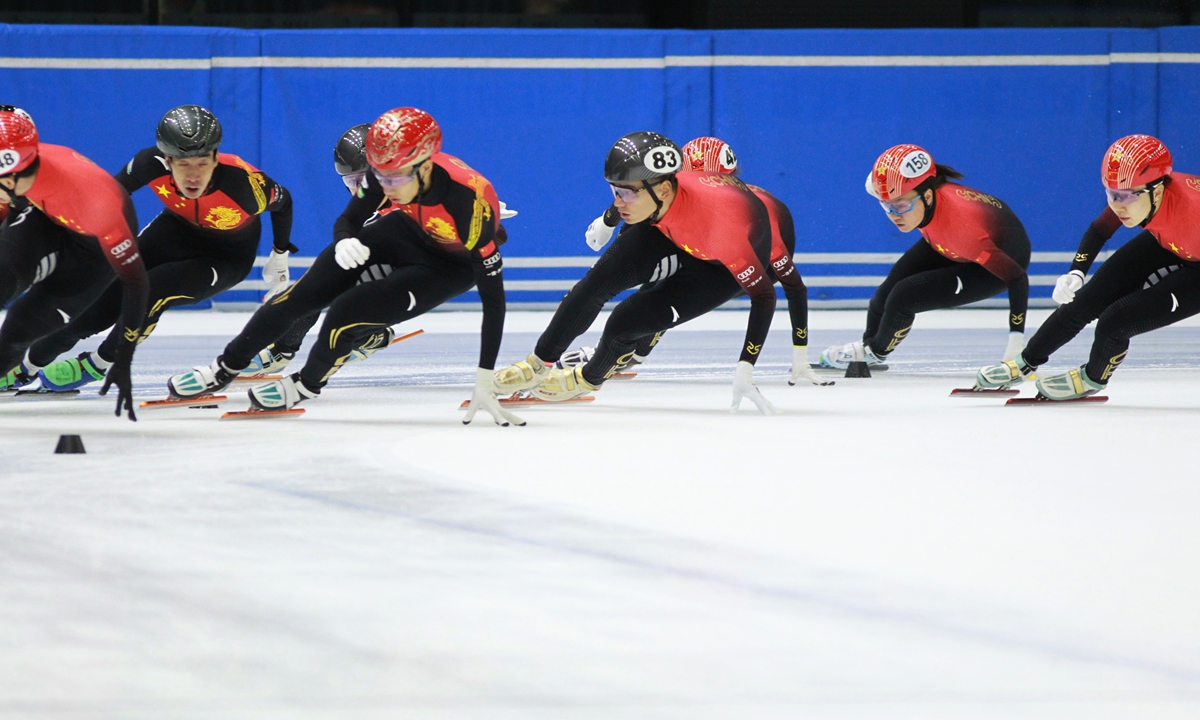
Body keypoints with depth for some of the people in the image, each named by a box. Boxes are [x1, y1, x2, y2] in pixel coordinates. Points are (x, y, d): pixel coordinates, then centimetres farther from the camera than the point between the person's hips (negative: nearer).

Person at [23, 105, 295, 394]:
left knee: (150, 293, -26)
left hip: (227, 257, -3)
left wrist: (279, 258, 0)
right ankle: (30, 361, 21)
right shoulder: (152, 164, -32)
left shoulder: (246, 183, -37)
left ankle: (97, 366, 0)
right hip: (177, 229, 3)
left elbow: (283, 202, -13)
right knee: (101, 304, -4)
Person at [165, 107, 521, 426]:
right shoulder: (390, 169, -26)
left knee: (349, 311, -20)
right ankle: (225, 370, 15)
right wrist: (345, 243, -31)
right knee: (305, 294, -4)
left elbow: (492, 291, -37)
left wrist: (485, 380, -38)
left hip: (452, 264, -5)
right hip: (408, 231, 5)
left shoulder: (469, 199, -41)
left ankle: (308, 384, 11)